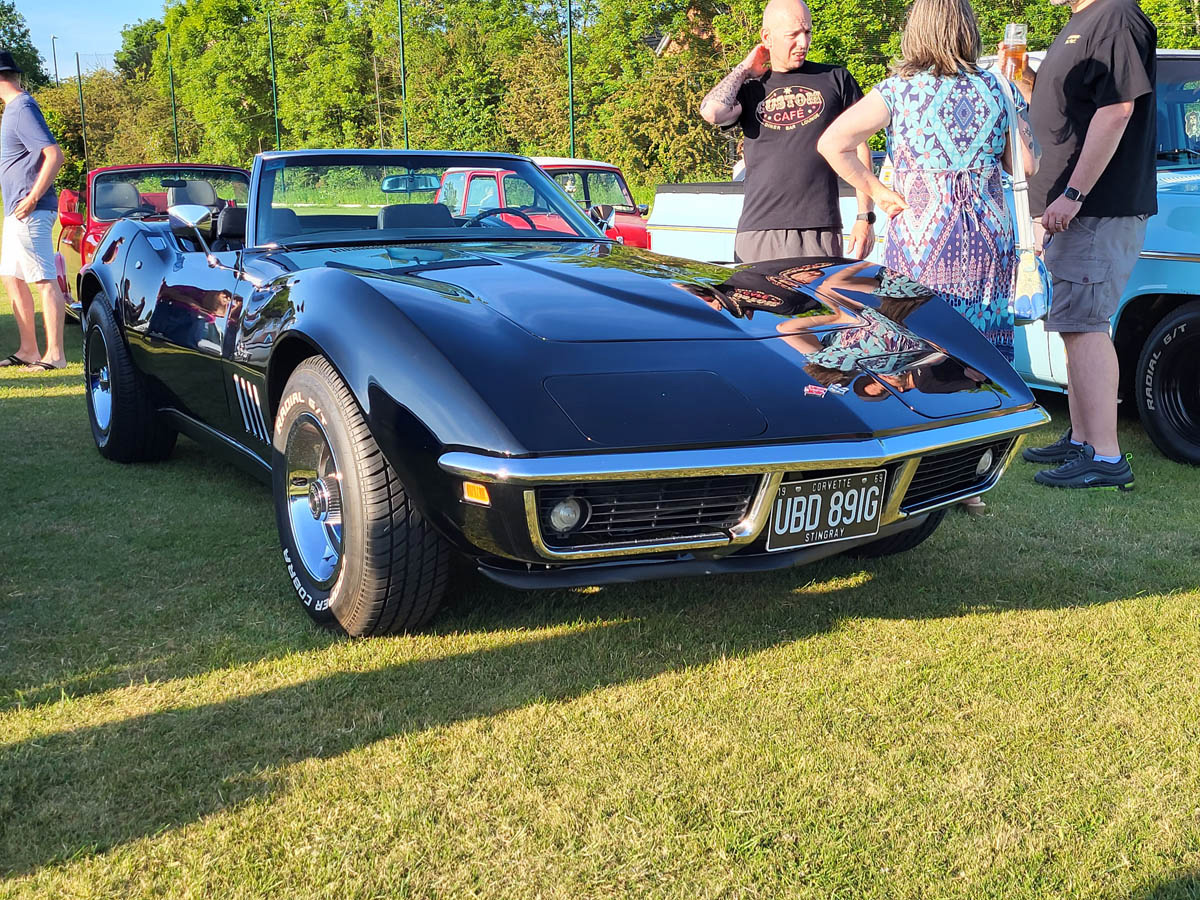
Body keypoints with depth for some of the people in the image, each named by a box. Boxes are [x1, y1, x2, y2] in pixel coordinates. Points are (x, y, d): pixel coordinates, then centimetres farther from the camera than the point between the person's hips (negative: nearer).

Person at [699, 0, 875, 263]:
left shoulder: (835, 79, 11)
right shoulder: (749, 89, 13)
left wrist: (865, 217, 4)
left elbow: (859, 149, 11)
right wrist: (744, 70, 6)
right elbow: (712, 112, -9)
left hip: (820, 232, -1)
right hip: (758, 233, 1)